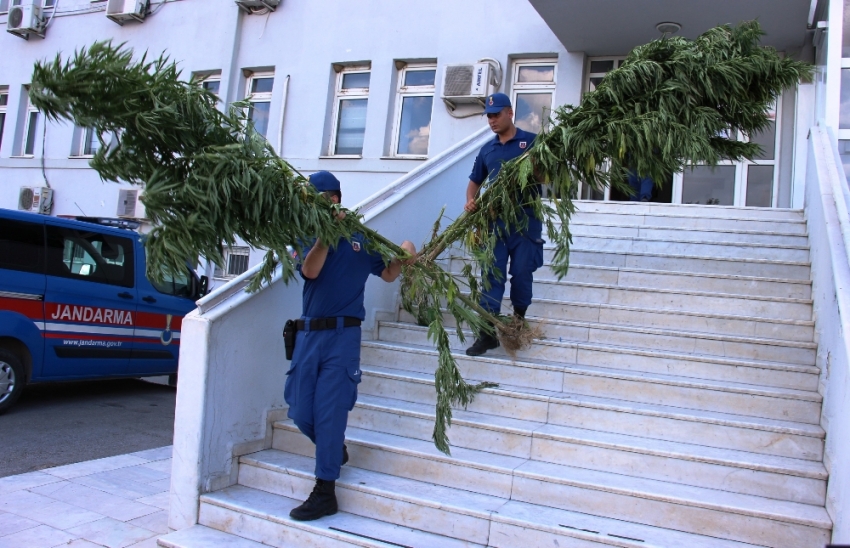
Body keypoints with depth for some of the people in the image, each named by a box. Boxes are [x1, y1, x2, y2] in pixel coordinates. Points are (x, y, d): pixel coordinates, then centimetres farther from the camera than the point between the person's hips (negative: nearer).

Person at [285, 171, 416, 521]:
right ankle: (335, 450, 35)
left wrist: (403, 256, -5)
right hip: (308, 333, 4)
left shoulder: (360, 238, 6)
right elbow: (310, 270, -11)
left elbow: (387, 274, 14)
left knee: (328, 410, -6)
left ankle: (325, 491, 4)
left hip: (342, 334, -3)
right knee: (300, 412, 6)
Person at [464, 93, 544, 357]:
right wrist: (471, 201, -2)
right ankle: (488, 332, 1)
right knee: (492, 275, 0)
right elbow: (475, 182, 19)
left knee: (522, 273, 3)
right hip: (494, 219, 4)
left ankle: (518, 321, 25)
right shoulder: (487, 149, 14)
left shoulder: (531, 141, 1)